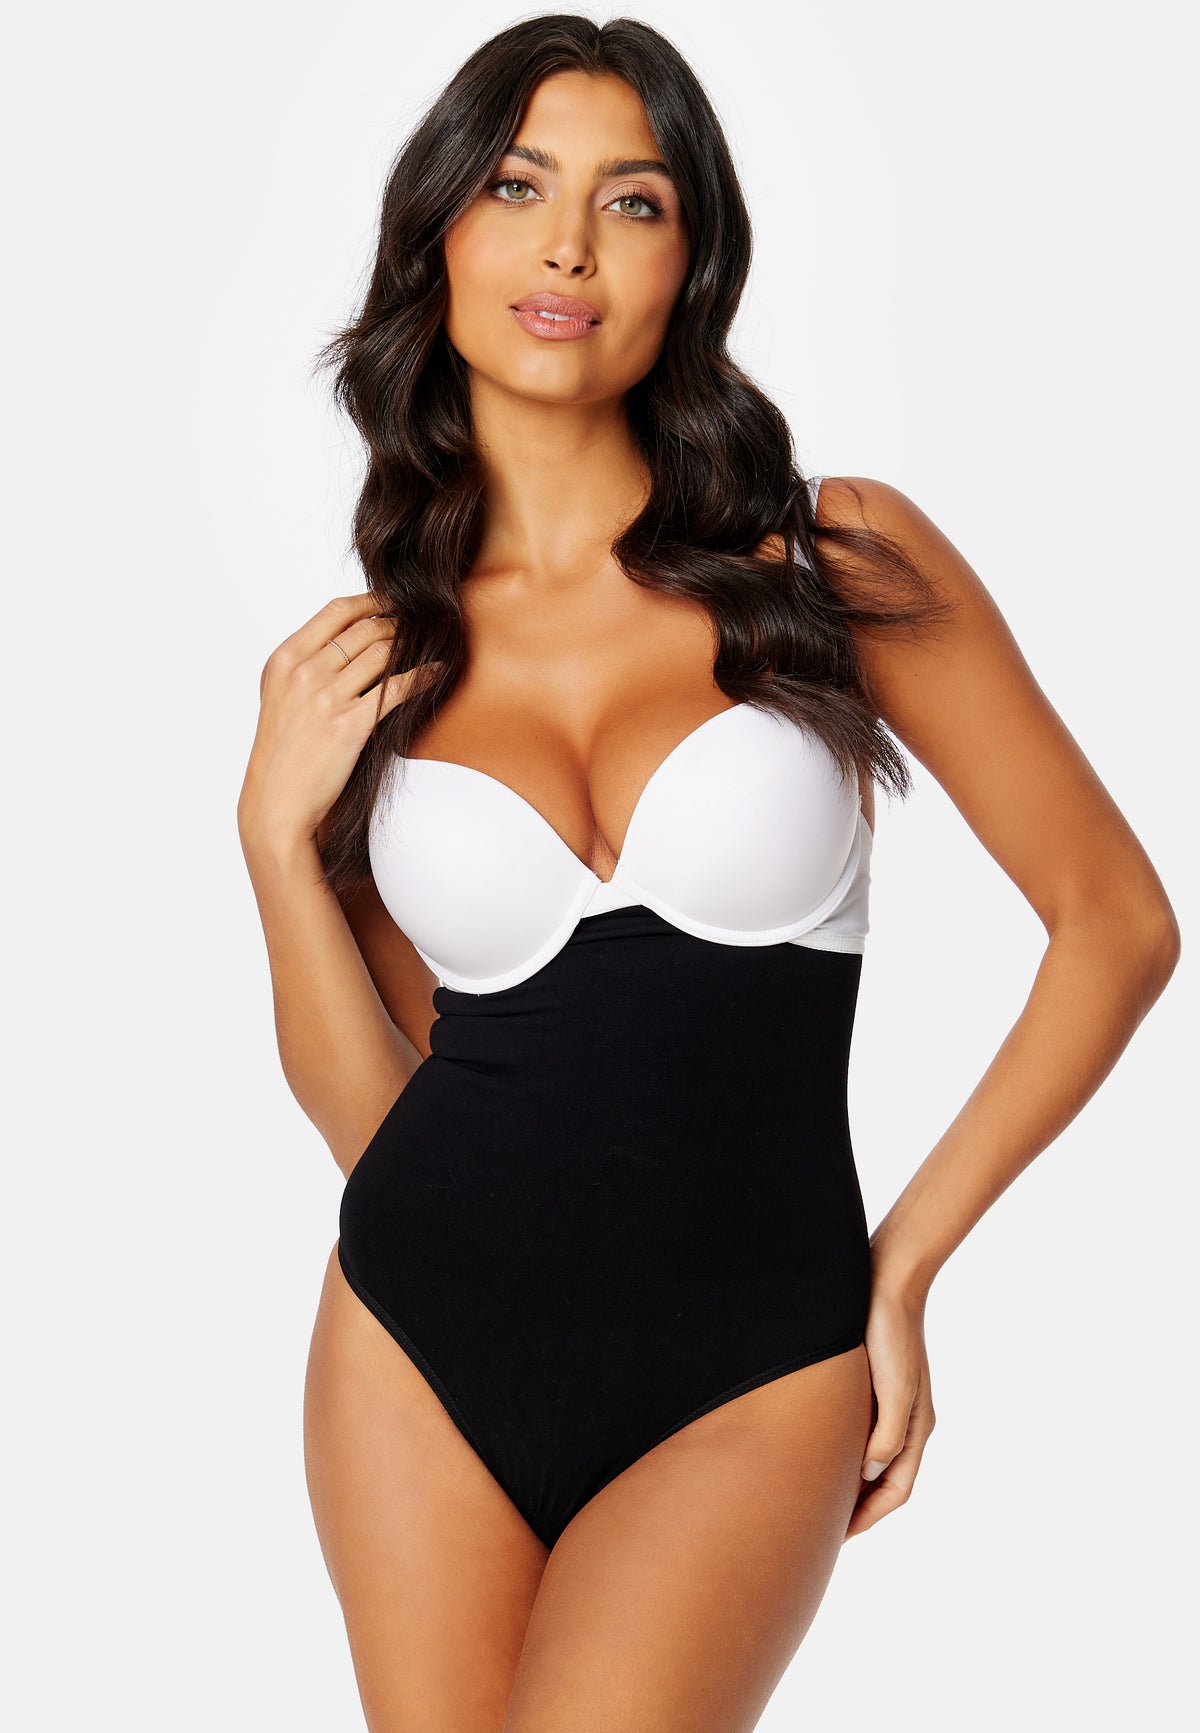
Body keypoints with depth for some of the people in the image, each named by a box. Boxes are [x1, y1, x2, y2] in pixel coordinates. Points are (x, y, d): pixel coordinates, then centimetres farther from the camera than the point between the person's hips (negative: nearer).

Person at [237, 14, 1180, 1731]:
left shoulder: (839, 561, -4)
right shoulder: (373, 657, 4)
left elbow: (1116, 924, 0)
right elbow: (374, 1110, 6)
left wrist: (903, 1267, 0)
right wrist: (277, 833, -7)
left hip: (745, 1381, -3)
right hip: (423, 1344, 3)